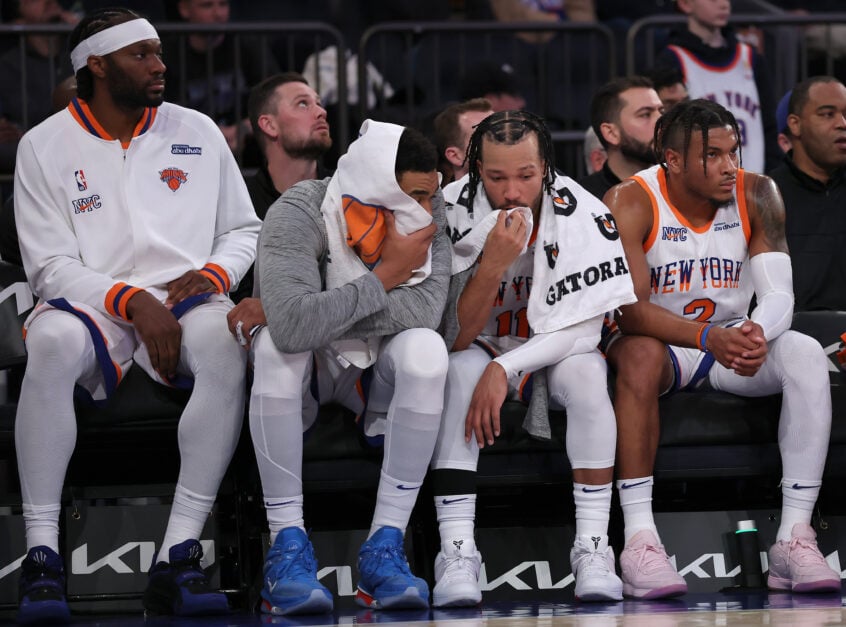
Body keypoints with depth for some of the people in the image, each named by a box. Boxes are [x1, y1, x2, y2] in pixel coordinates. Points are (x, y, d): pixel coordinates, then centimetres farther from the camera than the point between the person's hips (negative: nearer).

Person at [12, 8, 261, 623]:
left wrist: (213, 274, -3)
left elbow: (244, 228, 20)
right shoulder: (45, 147, 5)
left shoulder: (197, 133, 14)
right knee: (53, 341, -38)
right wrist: (133, 301, -15)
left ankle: (179, 554, -35)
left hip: (185, 302, 2)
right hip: (90, 304, -2)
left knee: (226, 340, -35)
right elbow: (52, 267, -1)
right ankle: (41, 556, -34)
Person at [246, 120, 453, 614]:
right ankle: (288, 549, -31)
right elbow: (292, 325, -40)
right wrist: (385, 277, -31)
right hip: (303, 377, -2)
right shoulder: (300, 213, -25)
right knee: (276, 346, -35)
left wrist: (322, 319, -32)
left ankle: (384, 549, -26)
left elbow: (425, 308, -29)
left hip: (376, 375, 2)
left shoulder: (429, 211, -14)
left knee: (425, 347, -29)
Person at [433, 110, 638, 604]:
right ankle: (457, 553, -36)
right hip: (479, 353, 0)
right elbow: (457, 337, -19)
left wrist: (505, 369, -31)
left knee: (586, 371, -33)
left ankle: (594, 548, -32)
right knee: (460, 370, -33)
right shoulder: (453, 212, -17)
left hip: (554, 352, 0)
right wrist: (494, 261, -33)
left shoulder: (583, 215, -17)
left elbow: (582, 327, -19)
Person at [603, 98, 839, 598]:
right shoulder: (630, 203, -18)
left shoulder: (757, 195, -8)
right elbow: (631, 310, -27)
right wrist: (708, 339, -44)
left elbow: (780, 295, -14)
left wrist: (757, 332, -40)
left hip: (733, 340, 3)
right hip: (664, 341, -3)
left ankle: (795, 536, -30)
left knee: (806, 355, -26)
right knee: (640, 354, -37)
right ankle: (639, 537, -41)